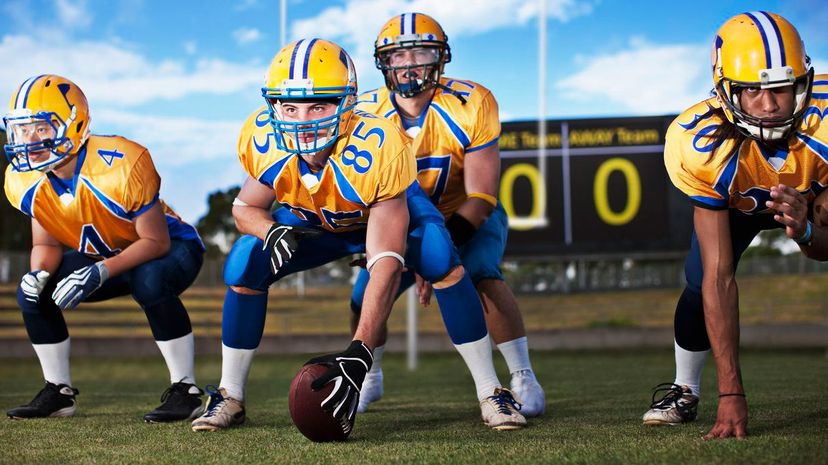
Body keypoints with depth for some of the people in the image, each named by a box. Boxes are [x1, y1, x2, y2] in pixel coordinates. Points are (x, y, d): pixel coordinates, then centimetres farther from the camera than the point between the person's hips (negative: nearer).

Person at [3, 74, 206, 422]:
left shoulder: (122, 165, -34)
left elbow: (156, 241, -27)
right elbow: (46, 244, -1)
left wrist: (101, 272, -39)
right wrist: (39, 273, -25)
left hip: (171, 248, -6)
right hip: (101, 255, 6)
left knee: (149, 281, -38)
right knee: (33, 292, -12)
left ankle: (185, 390, -23)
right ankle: (59, 393, 5)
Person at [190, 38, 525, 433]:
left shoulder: (378, 148, -42)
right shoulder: (261, 139, -31)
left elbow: (386, 265, -42)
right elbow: (246, 207, -10)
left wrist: (359, 354, -50)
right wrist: (272, 234, -36)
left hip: (392, 209, -3)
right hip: (313, 222, 3)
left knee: (441, 260, -31)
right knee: (243, 266, -19)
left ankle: (491, 393, -18)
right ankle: (230, 397, 0)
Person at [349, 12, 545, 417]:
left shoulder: (471, 106, -26)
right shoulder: (366, 115, -18)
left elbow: (480, 198, -25)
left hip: (470, 217, -3)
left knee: (482, 277, -31)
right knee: (366, 295, -10)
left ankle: (523, 379, -19)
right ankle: (368, 380, 20)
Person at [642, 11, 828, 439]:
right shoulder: (702, 146, -40)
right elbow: (720, 279, -38)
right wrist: (731, 392, -41)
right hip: (736, 199, 0)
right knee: (702, 282, -18)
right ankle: (684, 391, 11)